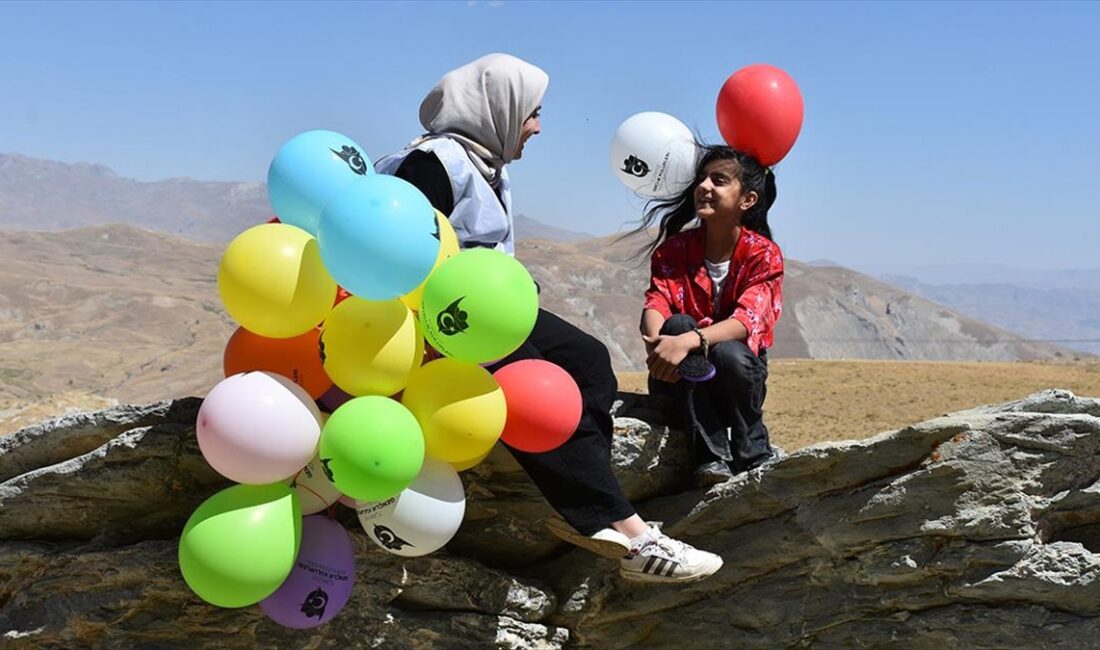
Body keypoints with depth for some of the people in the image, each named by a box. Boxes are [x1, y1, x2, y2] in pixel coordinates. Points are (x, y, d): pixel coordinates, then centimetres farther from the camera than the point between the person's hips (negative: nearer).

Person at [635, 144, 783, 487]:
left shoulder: (764, 254, -9)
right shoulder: (675, 248, -1)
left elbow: (746, 320, -25)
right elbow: (655, 304, -16)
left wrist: (689, 342, -43)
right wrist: (656, 342, -41)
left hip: (736, 378, -1)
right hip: (682, 385, 1)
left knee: (731, 354, -35)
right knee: (678, 325, -29)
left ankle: (755, 454, -7)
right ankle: (712, 455, -26)